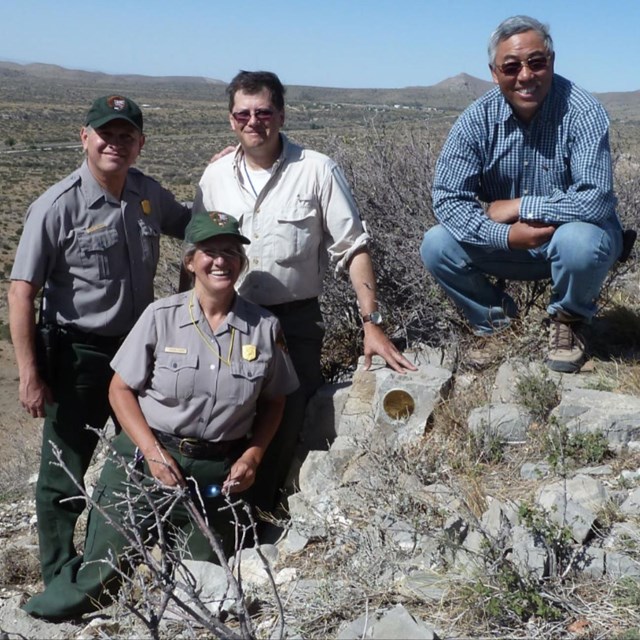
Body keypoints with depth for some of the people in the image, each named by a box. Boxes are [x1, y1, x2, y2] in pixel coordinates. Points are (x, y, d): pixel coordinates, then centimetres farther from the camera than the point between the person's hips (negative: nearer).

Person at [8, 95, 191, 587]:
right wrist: (30, 376, -19)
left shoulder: (148, 194, -1)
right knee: (66, 471, 7)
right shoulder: (57, 207, -19)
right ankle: (61, 579, 27)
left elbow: (192, 226, 19)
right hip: (78, 354, -6)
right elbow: (22, 293, -17)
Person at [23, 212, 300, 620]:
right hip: (149, 456, -1)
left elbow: (274, 402, 7)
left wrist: (252, 456, -5)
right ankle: (69, 602, 32)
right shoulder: (161, 316, -10)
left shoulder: (264, 327, -5)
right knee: (103, 571, 2)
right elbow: (121, 389, -3)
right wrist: (153, 452, -12)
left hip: (220, 470, 2)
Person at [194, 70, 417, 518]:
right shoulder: (216, 176, 5)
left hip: (295, 321, -3)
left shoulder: (317, 170, -6)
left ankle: (269, 515, 22)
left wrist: (372, 323, -12)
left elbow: (354, 249, -6)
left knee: (288, 426, 1)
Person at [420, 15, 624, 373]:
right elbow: (447, 197, -17)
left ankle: (569, 321, -3)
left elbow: (596, 199, -32)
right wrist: (505, 236, -31)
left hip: (571, 237, -3)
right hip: (505, 243, 3)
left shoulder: (581, 112, -21)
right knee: (436, 247, -17)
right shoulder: (477, 120, -12)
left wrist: (516, 207, -24)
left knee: (579, 242, -37)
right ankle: (497, 321, 8)